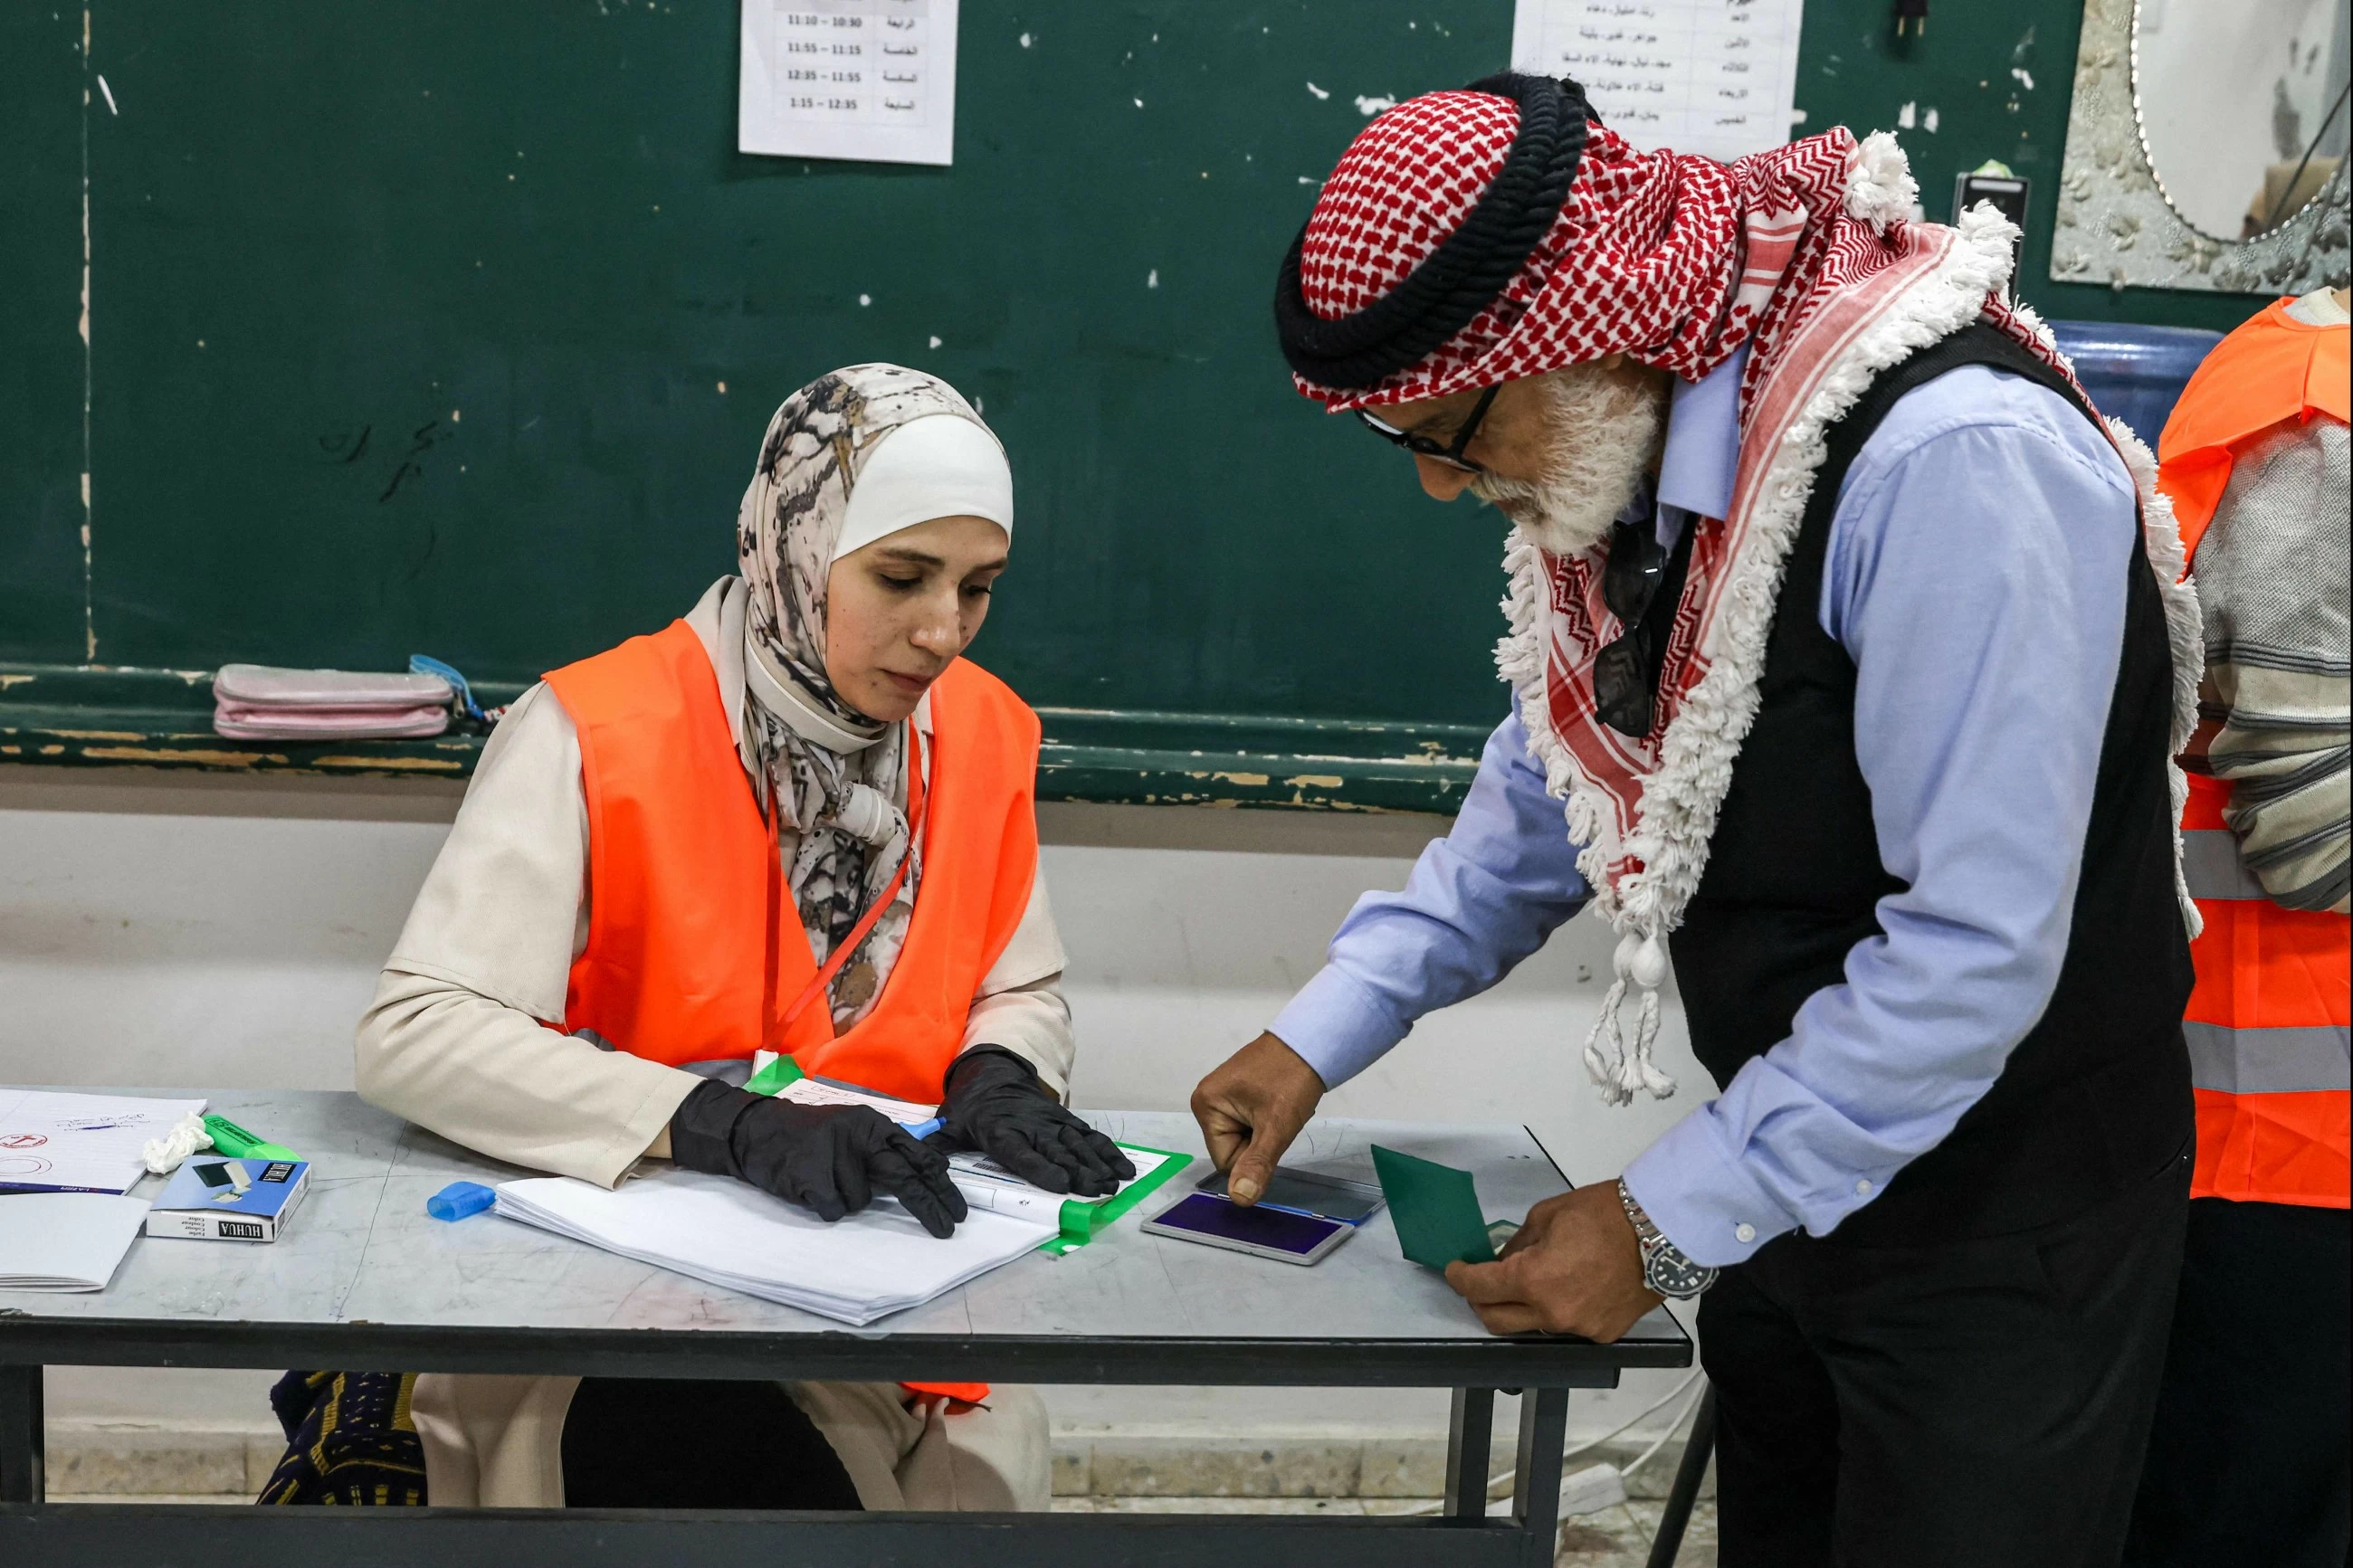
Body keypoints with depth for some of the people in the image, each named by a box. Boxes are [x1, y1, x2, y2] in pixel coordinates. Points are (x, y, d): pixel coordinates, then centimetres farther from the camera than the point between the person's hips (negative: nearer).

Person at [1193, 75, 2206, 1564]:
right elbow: (1558, 785, 9)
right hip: (1790, 1179, 8)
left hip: (2004, 1226, -7)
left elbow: (1976, 951, -29)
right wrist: (1323, 1034, 2)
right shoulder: (1622, 444, -3)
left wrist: (1669, 1220, -23)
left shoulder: (1951, 461, -30)